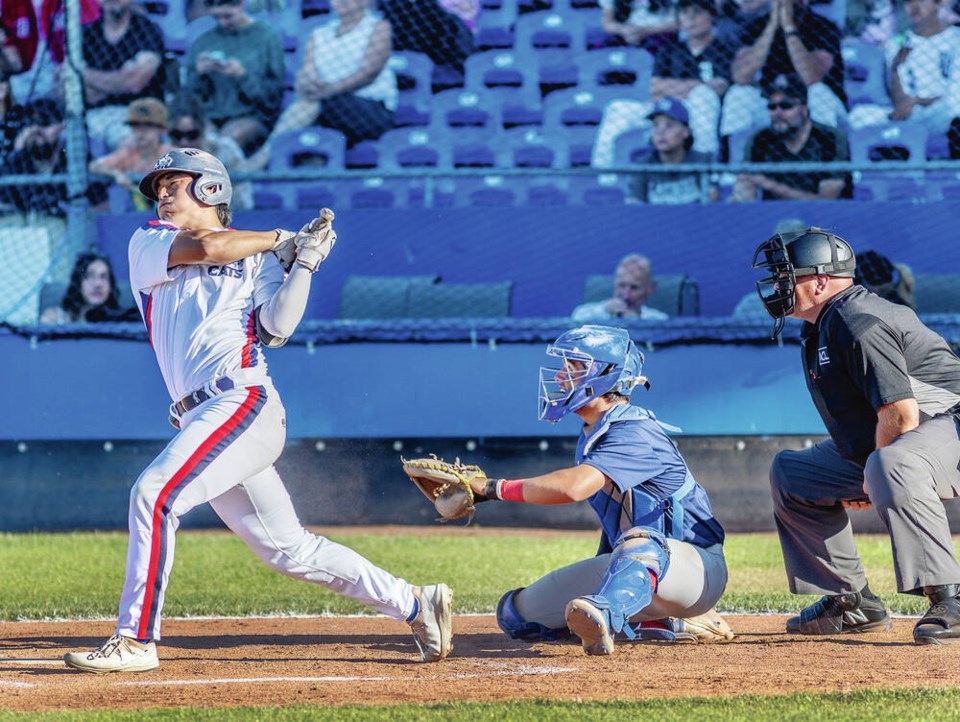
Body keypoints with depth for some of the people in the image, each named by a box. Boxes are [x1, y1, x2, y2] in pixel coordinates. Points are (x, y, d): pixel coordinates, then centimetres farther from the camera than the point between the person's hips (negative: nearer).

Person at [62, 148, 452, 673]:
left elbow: (276, 328, -3)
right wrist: (280, 239, 9)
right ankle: (413, 606, 15)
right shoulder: (148, 243, 19)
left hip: (243, 401, -5)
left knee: (154, 493, -22)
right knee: (289, 549, 6)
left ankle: (136, 639, -19)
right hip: (201, 420, 5)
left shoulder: (257, 258, 11)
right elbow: (204, 247, -1)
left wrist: (304, 261, -4)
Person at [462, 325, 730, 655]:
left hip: (696, 565, -10)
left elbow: (573, 487, -36)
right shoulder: (592, 435, 9)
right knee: (516, 614, 7)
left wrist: (493, 488, -30)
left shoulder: (635, 433, -21)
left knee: (642, 542, -43)